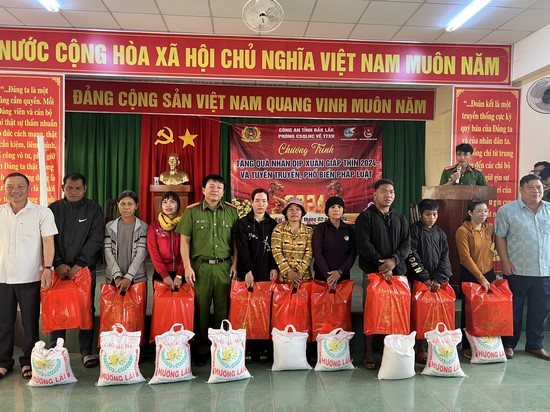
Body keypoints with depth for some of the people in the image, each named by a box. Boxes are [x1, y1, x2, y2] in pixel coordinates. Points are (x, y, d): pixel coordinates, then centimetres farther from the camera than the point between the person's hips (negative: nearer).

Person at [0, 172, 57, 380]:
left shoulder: (42, 212, -3)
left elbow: (48, 241, -7)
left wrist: (47, 268, -17)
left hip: (30, 277, -3)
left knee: (30, 322, 7)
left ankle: (28, 361, 22)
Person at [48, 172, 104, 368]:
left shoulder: (93, 209, 2)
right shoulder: (53, 209, 6)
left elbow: (95, 240, -6)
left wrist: (79, 264, -13)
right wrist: (58, 264, -12)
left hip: (85, 268, -1)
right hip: (59, 269, 1)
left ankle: (87, 351, 14)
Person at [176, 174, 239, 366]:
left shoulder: (231, 211, 9)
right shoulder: (192, 211, 4)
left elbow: (236, 240, 11)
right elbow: (184, 240, 2)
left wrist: (235, 264, 2)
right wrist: (187, 267, -5)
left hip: (224, 266, 1)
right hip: (200, 266, -1)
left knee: (224, 308, 4)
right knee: (200, 308, 4)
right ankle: (201, 349, 17)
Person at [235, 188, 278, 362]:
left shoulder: (273, 224, 12)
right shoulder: (243, 223, 4)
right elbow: (242, 249, -4)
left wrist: (275, 267, -4)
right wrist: (248, 271, -13)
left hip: (267, 274, 2)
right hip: (248, 274, -2)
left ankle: (264, 348, 8)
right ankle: (248, 348, 5)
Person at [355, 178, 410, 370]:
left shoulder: (400, 218, 17)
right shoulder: (365, 217, 3)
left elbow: (406, 243, 8)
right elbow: (364, 245, -7)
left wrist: (394, 260, -10)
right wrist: (381, 264, -11)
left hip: (397, 271, 4)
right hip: (372, 272, -4)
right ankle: (368, 353, 5)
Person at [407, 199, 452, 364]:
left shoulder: (440, 233, 14)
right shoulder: (414, 230, 0)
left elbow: (445, 258, 9)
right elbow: (412, 257, -6)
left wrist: (438, 279, -5)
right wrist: (425, 278, -9)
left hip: (438, 281, 4)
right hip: (419, 280, -4)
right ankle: (420, 349, 3)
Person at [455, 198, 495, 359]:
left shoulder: (490, 229, 5)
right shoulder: (463, 231, -10)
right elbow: (465, 257, -13)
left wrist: (487, 277, 1)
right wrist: (481, 278, -15)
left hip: (488, 273, 4)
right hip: (470, 275, -4)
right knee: (469, 310, 5)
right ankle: (467, 347, 16)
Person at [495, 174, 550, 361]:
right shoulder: (507, 210, -5)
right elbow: (500, 237, -4)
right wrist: (505, 261, -11)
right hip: (517, 270, -4)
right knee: (513, 309, 6)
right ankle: (508, 344, 20)